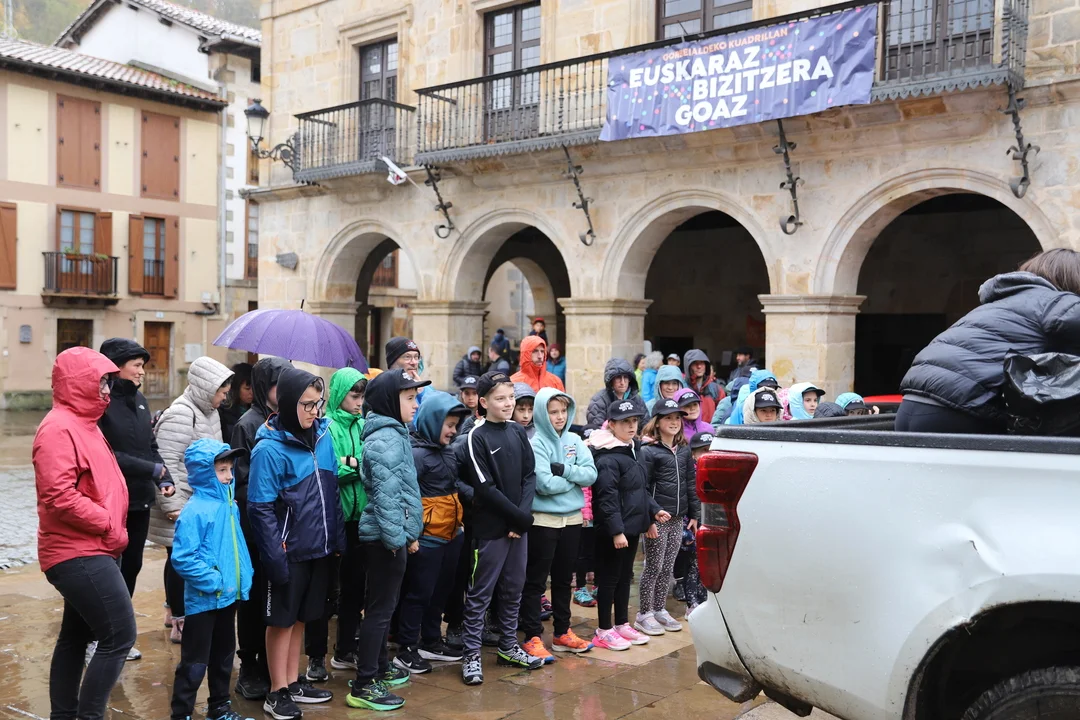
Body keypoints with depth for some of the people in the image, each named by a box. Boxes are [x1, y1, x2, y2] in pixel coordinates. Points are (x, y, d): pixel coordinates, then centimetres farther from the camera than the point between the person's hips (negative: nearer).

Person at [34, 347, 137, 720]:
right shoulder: (59, 428, -16)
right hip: (80, 555, -10)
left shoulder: (83, 422, 16)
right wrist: (110, 525, -17)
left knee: (76, 635, 17)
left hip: (90, 551, 10)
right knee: (119, 637, -11)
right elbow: (60, 497, -25)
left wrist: (112, 528, 11)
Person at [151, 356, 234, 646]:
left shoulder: (209, 412, 11)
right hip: (182, 508, -9)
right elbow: (166, 465, -23)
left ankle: (179, 614, 27)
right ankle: (180, 622, 13)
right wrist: (172, 507, -23)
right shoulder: (180, 416, -19)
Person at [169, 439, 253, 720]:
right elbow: (182, 559, -24)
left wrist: (243, 578, 5)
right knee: (195, 663, 2)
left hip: (229, 597, 8)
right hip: (203, 600, -8)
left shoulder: (229, 505, 4)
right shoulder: (195, 511, -20)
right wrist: (215, 582, -21)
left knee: (223, 655, 21)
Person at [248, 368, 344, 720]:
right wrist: (274, 556, -20)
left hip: (319, 546, 6)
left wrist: (338, 536, 8)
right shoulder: (270, 448, -16)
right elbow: (260, 509, -16)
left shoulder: (323, 434, 2)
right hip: (290, 549, -6)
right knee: (282, 618, 7)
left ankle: (293, 681, 31)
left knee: (301, 616, 17)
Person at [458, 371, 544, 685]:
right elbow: (485, 488, -15)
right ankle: (472, 655, 10)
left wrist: (525, 514, -10)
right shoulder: (477, 437, -11)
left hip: (519, 524, 6)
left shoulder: (518, 432, 7)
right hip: (490, 527, -6)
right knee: (480, 593, 1)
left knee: (514, 589, 15)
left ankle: (508, 646, 28)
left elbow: (530, 476, 5)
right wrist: (519, 516, -13)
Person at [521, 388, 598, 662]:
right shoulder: (537, 444, -12)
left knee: (563, 579, 17)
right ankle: (532, 638, 9)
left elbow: (591, 474, -5)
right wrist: (576, 478, -8)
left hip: (572, 519, 6)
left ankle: (562, 633, 28)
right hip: (543, 521, -6)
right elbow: (546, 484, -21)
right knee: (536, 581, 2)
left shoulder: (574, 440, 6)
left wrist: (564, 470, -18)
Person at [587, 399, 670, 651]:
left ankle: (622, 625, 29)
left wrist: (653, 511, 14)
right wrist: (616, 530, -25)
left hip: (632, 527, 9)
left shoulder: (632, 451, 13)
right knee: (609, 578, 1)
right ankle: (604, 631, 12)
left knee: (625, 577, 17)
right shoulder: (608, 459, -18)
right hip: (612, 531, -9)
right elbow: (607, 498, -22)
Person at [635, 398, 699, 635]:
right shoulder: (648, 451, -9)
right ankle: (644, 614, 11)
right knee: (654, 567, 1)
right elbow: (642, 487, -12)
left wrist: (694, 515, 12)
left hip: (677, 518, 6)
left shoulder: (684, 450, 11)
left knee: (667, 568, 12)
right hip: (657, 518, -6)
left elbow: (691, 483, 15)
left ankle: (660, 610, 23)